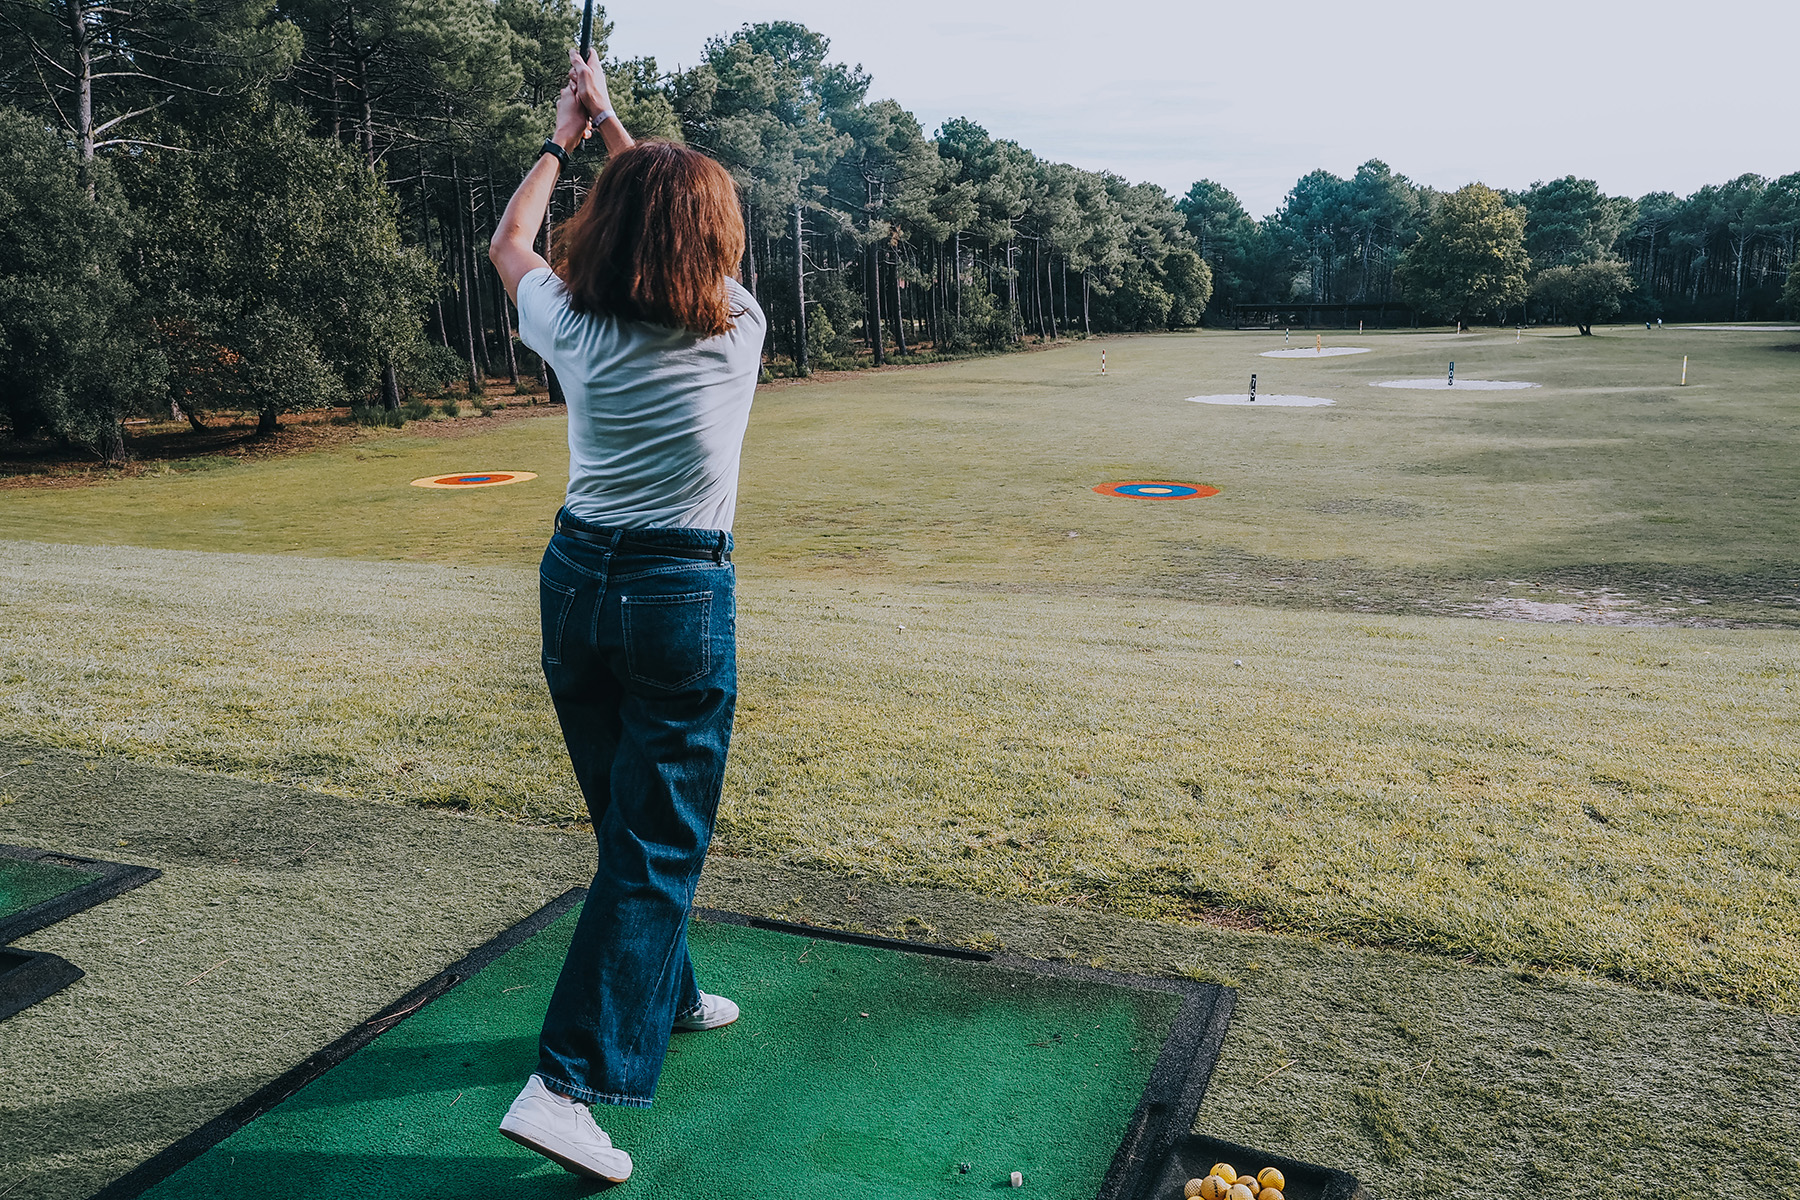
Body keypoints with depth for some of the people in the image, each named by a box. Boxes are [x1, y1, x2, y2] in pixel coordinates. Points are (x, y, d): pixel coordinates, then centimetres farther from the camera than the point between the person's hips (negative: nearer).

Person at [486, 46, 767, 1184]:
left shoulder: (576, 330, -4)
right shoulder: (739, 330, -8)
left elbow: (510, 241, 18)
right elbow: (690, 224, 13)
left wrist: (563, 140, 28)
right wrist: (616, 123, 21)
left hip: (575, 581, 4)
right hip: (681, 599, -4)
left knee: (628, 819, 20)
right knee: (658, 842, 1)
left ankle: (662, 993, 39)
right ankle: (567, 1082, -5)